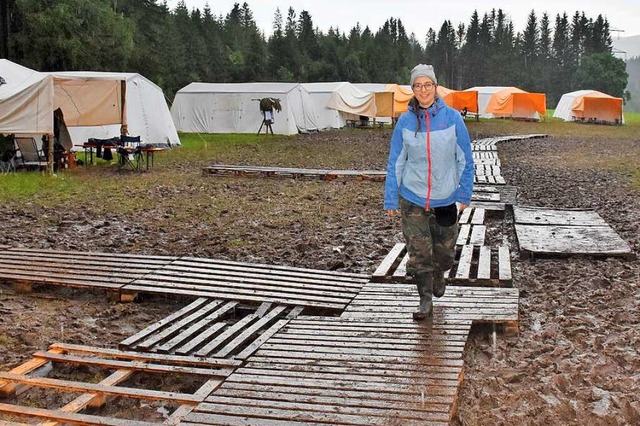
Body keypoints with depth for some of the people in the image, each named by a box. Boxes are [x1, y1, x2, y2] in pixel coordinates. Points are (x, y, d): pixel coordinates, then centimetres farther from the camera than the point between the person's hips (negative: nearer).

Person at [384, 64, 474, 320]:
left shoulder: (452, 118, -6)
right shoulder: (405, 121, -4)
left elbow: (465, 159, 0)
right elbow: (395, 163, 1)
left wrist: (465, 193, 1)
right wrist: (391, 200, 0)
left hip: (445, 198, 0)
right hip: (413, 199, 0)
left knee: (445, 248, 15)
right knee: (418, 252, 1)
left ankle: (438, 275, 46)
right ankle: (425, 300, 16)